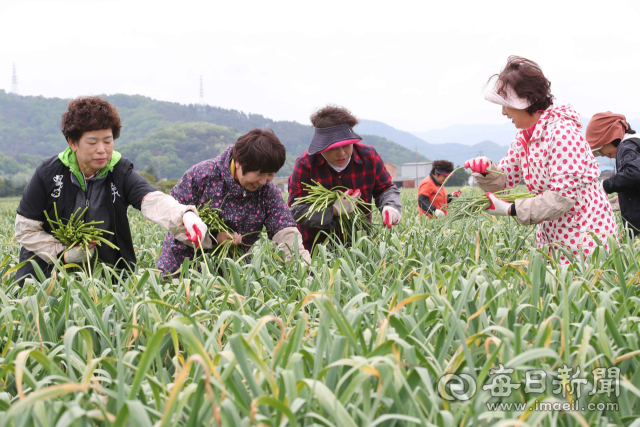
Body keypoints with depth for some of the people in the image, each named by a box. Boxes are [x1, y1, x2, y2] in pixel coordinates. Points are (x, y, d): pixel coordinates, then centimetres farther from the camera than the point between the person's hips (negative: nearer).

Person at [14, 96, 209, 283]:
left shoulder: (121, 173, -10)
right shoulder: (48, 173, -10)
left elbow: (153, 200, -31)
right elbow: (25, 229, -4)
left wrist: (184, 215, -52)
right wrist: (64, 254, -18)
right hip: (50, 268, 0)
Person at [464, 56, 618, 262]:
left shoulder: (562, 133, -20)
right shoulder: (523, 138, 7)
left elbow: (562, 197, -24)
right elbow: (503, 181, 13)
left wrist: (510, 209, -22)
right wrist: (485, 170, -9)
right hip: (551, 237, 8)